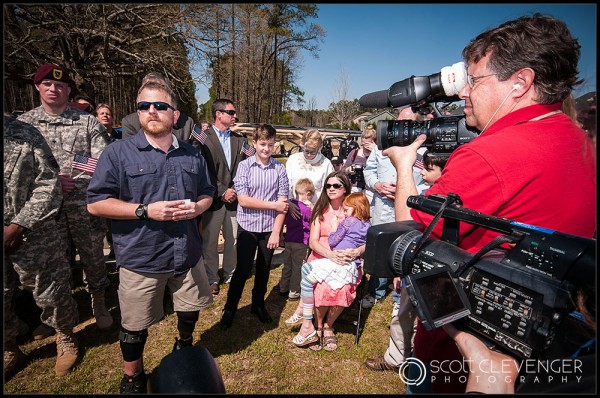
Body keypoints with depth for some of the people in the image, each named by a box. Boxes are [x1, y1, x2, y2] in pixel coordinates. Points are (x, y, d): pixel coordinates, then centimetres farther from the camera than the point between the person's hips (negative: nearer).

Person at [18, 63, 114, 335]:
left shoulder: (87, 121, 1)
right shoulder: (24, 123, 6)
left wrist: (70, 181, -15)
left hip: (84, 205, -1)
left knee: (93, 257, 8)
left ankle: (99, 304, 29)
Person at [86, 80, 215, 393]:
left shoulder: (192, 155, 6)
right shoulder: (118, 152, -8)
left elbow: (207, 193, 15)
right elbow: (95, 203, -9)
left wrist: (197, 207, -9)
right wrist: (145, 210, -20)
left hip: (187, 254, 4)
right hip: (140, 259, -3)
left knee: (190, 310, 23)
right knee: (135, 326, 14)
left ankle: (184, 345, 55)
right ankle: (132, 378, 41)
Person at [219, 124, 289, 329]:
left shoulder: (279, 169, -3)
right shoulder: (244, 166, -7)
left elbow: (283, 203, -4)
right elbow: (243, 200, -13)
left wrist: (276, 232, -8)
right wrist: (273, 205, -11)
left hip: (270, 228, 2)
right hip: (248, 227, -2)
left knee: (264, 269, 16)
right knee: (243, 269, 3)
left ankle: (258, 304, 37)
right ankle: (230, 308, 25)